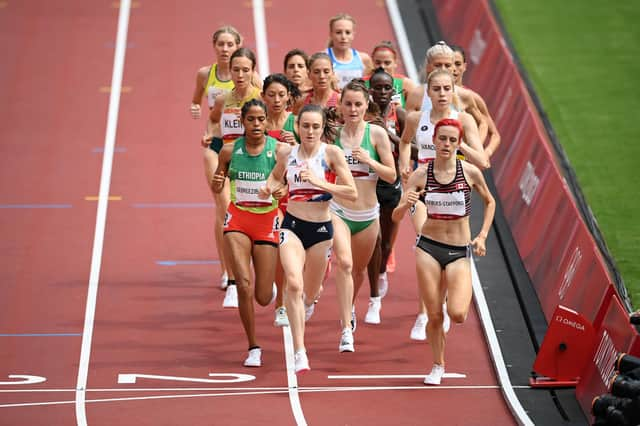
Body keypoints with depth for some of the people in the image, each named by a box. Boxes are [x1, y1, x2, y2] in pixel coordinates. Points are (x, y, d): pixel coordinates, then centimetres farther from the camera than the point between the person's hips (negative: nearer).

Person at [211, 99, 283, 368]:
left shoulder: (278, 150, -7)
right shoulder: (230, 151, -2)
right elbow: (217, 188, 10)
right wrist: (217, 182, -12)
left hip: (267, 220, 0)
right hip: (237, 219, 0)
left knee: (263, 298, 0)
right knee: (244, 285, -15)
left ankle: (269, 286, 41)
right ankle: (253, 348, 0)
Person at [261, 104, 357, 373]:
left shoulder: (331, 153, -9)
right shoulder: (287, 154, 0)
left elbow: (352, 193, -14)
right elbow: (276, 175, 23)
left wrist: (320, 183, -23)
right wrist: (270, 187, 0)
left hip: (321, 229, 0)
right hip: (292, 226, 0)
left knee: (309, 293, 16)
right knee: (294, 284, -23)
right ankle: (299, 352, -22)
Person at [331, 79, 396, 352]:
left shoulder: (376, 134, -4)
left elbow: (392, 176, -4)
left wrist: (369, 161, -18)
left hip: (367, 214, 2)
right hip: (338, 211, -2)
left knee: (359, 269, 19)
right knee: (344, 263, -23)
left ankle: (349, 308, 51)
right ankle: (347, 329, -24)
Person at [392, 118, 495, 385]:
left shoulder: (470, 172, -5)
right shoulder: (421, 175, -4)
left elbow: (489, 202, 13)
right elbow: (396, 216, -4)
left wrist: (482, 236, 4)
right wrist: (406, 204, -26)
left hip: (459, 251, -1)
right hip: (428, 247, 1)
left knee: (457, 315, -16)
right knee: (434, 315, 0)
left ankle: (458, 296, 21)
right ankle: (438, 366, 22)